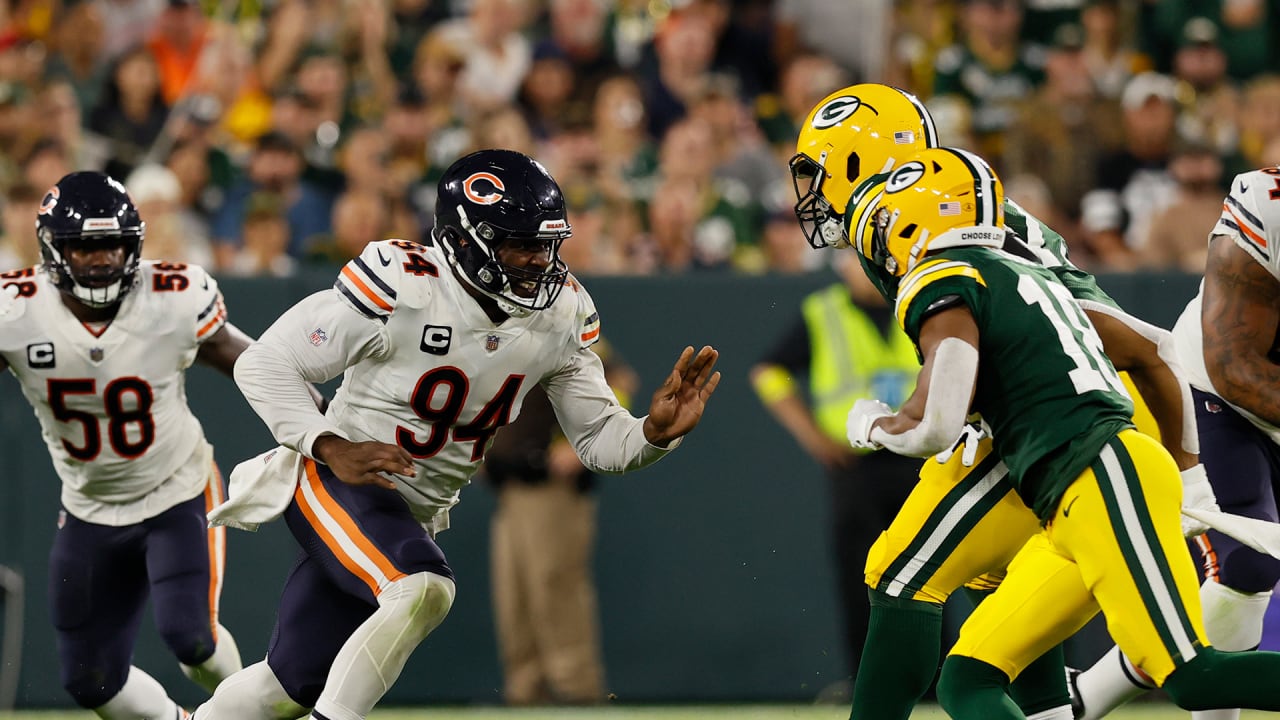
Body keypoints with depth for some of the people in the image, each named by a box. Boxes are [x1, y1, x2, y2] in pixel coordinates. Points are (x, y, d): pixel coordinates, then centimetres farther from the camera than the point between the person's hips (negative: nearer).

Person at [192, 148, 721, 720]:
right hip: (335, 480, -7)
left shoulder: (562, 313, -7)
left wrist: (655, 432, -22)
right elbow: (263, 364, -18)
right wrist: (332, 449, -29)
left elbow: (598, 437, 0)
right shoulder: (399, 287, -25)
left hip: (414, 516, 7)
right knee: (423, 591, -34)